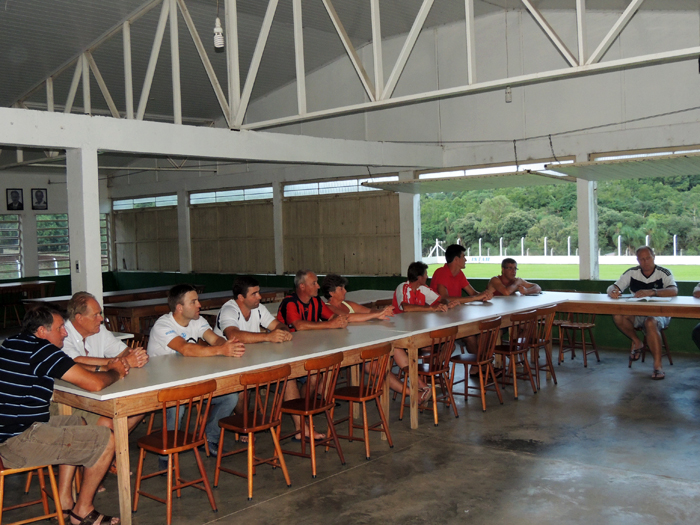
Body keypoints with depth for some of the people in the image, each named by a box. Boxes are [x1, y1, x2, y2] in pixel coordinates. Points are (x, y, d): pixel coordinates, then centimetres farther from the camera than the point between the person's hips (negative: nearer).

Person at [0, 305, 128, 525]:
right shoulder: (42, 350, -15)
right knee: (105, 440, -6)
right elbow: (94, 384, -19)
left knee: (77, 423, 27)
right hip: (19, 443, -10)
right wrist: (115, 373, 1)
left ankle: (64, 502, 26)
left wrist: (106, 369, 15)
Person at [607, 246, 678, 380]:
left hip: (659, 314, -3)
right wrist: (613, 291, -24)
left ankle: (658, 365, -33)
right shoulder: (632, 273, 6)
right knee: (618, 316, -25)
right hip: (637, 313, 3)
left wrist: (651, 292, -38)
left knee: (650, 323, -37)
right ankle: (637, 342, 0)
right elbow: (612, 287, 3)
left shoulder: (664, 273, -3)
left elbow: (674, 291, -21)